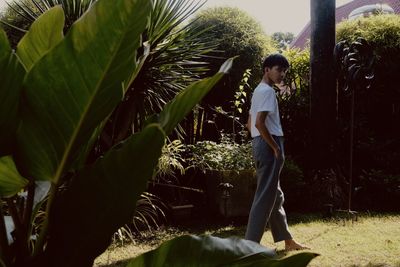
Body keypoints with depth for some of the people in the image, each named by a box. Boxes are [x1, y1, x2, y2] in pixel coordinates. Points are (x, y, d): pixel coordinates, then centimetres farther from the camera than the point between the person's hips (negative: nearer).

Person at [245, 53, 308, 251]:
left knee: (275, 195, 16)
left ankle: (287, 240, 27)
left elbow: (250, 123, 20)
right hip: (268, 146, -11)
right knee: (265, 197, -8)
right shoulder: (267, 91, -12)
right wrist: (275, 147, -16)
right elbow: (259, 123, -23)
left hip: (260, 145, 11)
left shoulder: (258, 90, 18)